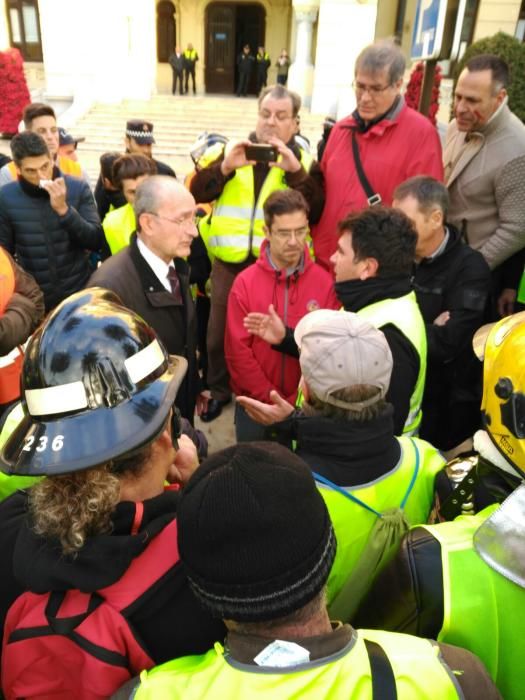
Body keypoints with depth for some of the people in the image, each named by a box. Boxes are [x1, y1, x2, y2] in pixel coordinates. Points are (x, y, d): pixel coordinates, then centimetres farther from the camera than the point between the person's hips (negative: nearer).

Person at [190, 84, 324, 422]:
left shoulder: (304, 161, 3)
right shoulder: (230, 149, 7)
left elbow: (315, 213, -10)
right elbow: (197, 192, -3)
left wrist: (296, 171, -19)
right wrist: (225, 167, -18)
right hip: (229, 262, 2)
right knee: (219, 331, 12)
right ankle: (220, 390, 35)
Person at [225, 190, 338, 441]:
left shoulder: (325, 282, -6)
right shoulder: (245, 282, -8)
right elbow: (237, 349, -8)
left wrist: (299, 399, -11)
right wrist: (271, 398, -11)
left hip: (307, 406, 0)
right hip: (255, 404, 0)